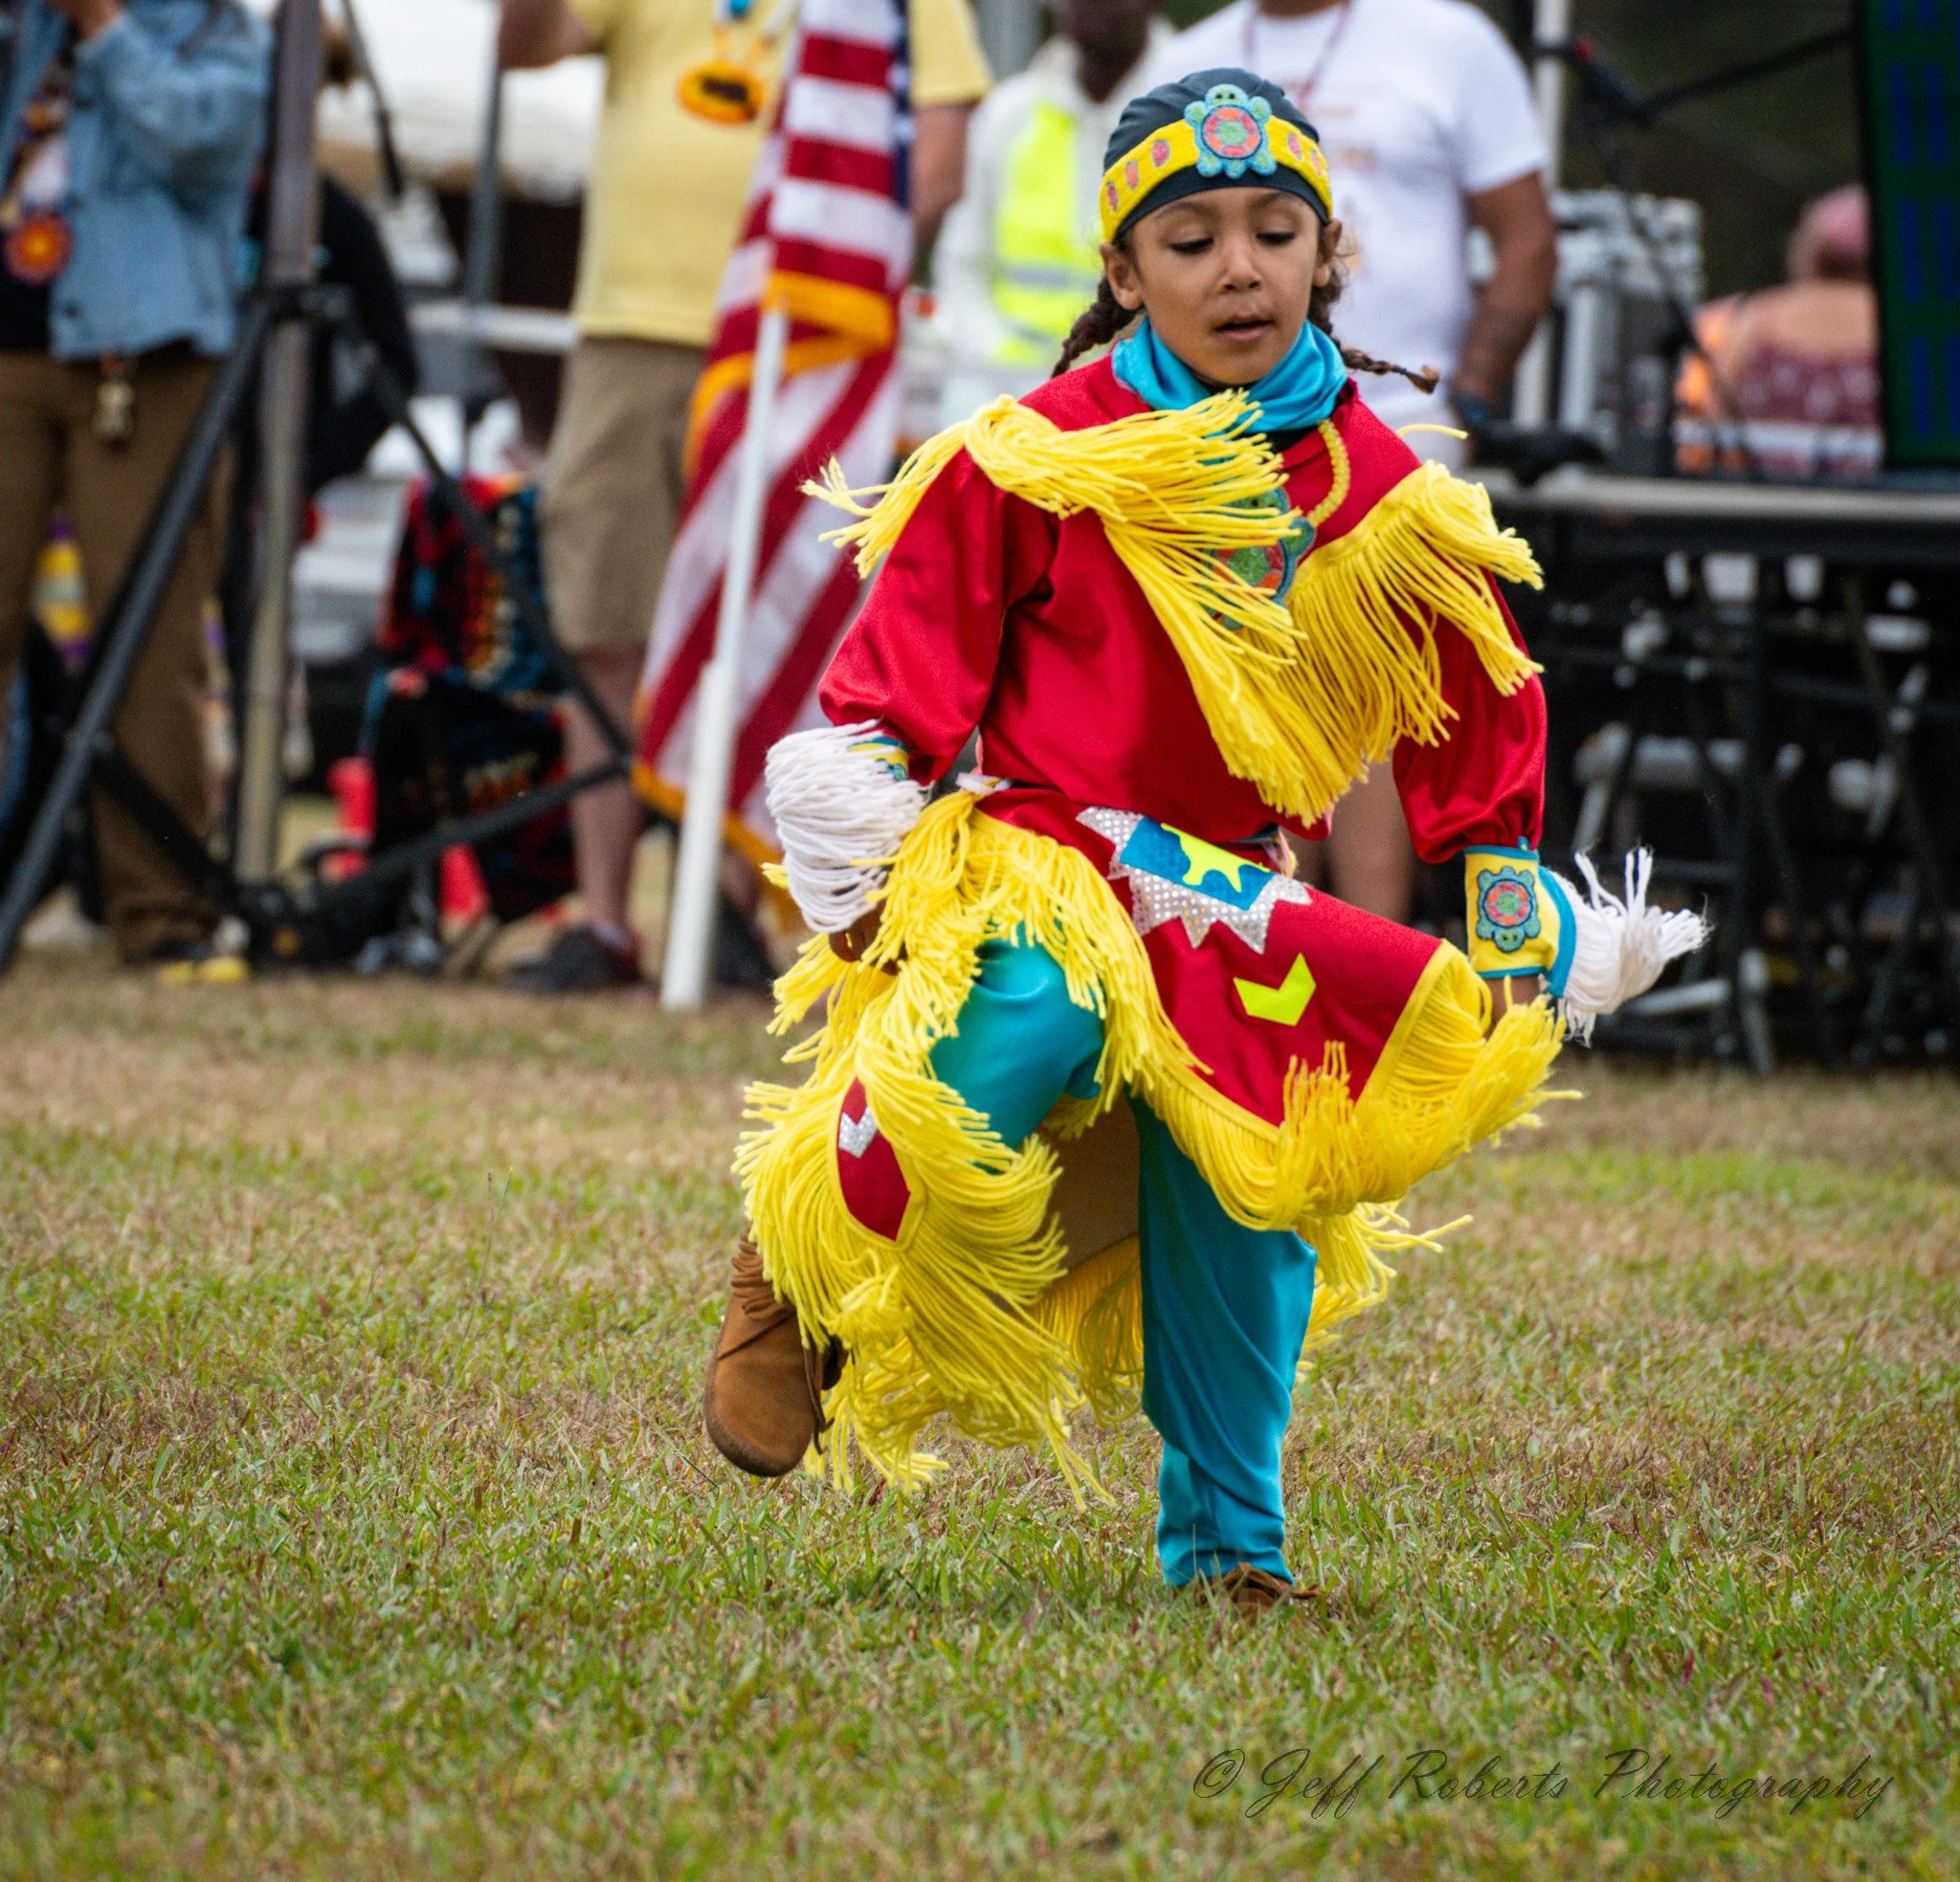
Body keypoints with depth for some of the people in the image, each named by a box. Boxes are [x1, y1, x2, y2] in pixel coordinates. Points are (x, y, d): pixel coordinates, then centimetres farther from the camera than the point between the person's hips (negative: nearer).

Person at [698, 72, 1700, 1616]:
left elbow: (1481, 735, 15)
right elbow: (902, 675, 0)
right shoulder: (1040, 463, -7)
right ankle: (801, 1277, -13)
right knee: (1033, 1021, -34)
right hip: (1026, 856, -4)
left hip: (1231, 902, 4)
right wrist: (858, 866, -5)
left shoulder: (1384, 506, 3)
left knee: (1242, 1197, -6)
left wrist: (1522, 937, 14)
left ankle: (1224, 1538, 11)